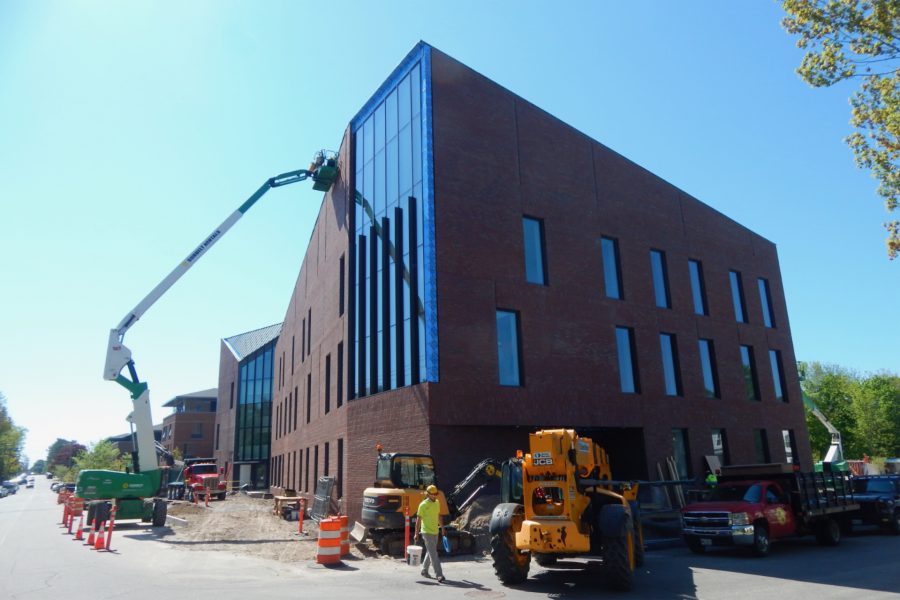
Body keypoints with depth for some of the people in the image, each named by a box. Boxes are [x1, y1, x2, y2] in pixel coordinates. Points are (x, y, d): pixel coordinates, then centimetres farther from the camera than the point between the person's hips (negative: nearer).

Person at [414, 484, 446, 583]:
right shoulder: (423, 505, -13)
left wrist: (442, 527, 20)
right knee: (433, 554, -9)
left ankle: (424, 571, 33)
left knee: (430, 552, 18)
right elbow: (418, 519, -10)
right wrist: (416, 533, -11)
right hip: (427, 533, -7)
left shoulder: (437, 502, 7)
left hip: (435, 532, 7)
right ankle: (439, 575, -10)